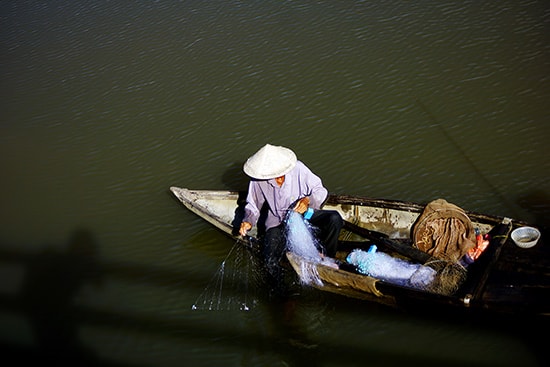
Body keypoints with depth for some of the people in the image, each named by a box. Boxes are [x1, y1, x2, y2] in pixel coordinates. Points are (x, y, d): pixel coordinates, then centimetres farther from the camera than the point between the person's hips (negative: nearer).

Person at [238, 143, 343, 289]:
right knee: (270, 263, -25)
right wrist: (248, 220, -18)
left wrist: (308, 200, -30)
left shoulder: (297, 168, -20)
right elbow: (253, 205, 1)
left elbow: (320, 191, -10)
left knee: (335, 218, -25)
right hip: (278, 222, -1)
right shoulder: (257, 179, -15)